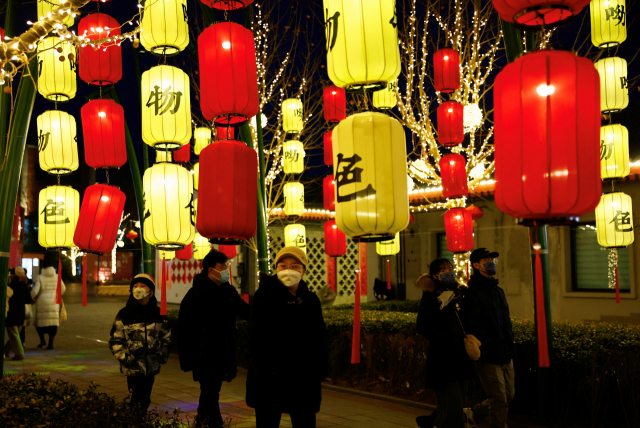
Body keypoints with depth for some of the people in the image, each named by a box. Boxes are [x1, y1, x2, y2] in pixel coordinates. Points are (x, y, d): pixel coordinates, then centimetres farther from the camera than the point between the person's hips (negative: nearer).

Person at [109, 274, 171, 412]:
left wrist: (162, 356, 5)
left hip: (151, 367, 3)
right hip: (133, 368, -3)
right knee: (138, 400, -8)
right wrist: (124, 358, -11)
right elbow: (115, 341, -1)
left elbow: (166, 337, 17)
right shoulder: (124, 314, -2)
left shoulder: (157, 313, 8)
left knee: (146, 400, 9)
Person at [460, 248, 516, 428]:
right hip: (488, 357, -8)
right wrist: (490, 345, -22)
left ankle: (474, 412, 34)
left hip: (505, 355, 8)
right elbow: (473, 325, -18)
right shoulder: (472, 293, -11)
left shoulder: (498, 291, 17)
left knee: (509, 395, 15)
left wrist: (510, 344, 14)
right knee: (499, 400, -5)